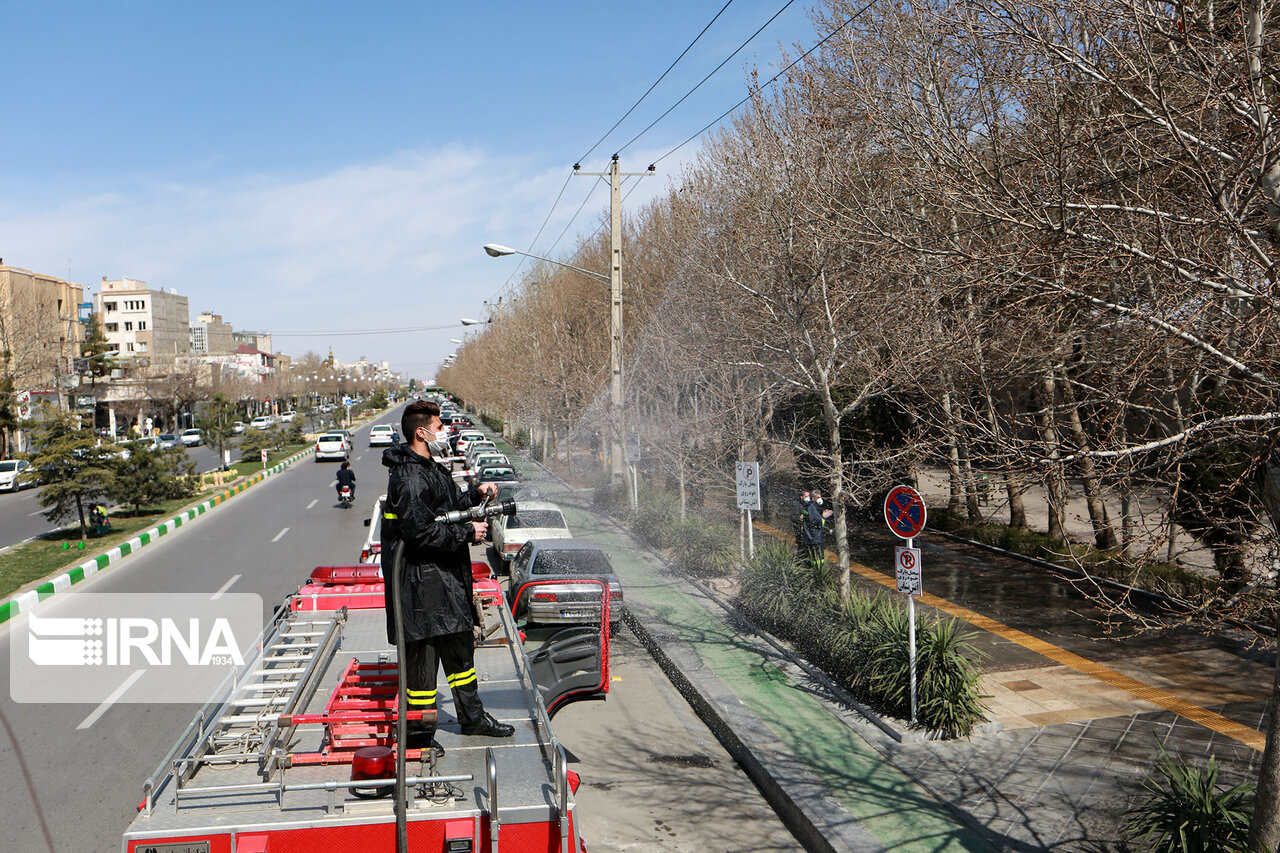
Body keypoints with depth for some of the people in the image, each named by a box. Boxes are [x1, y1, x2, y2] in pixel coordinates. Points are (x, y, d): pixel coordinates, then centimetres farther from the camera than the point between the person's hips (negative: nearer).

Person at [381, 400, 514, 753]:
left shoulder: (431, 469, 13)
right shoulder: (408, 477, -19)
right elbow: (421, 531, -26)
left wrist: (475, 494, 9)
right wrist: (468, 532, -18)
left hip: (446, 577, 11)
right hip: (421, 581, -11)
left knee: (460, 647, 19)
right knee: (423, 652, -1)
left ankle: (472, 717, 34)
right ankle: (418, 734, 13)